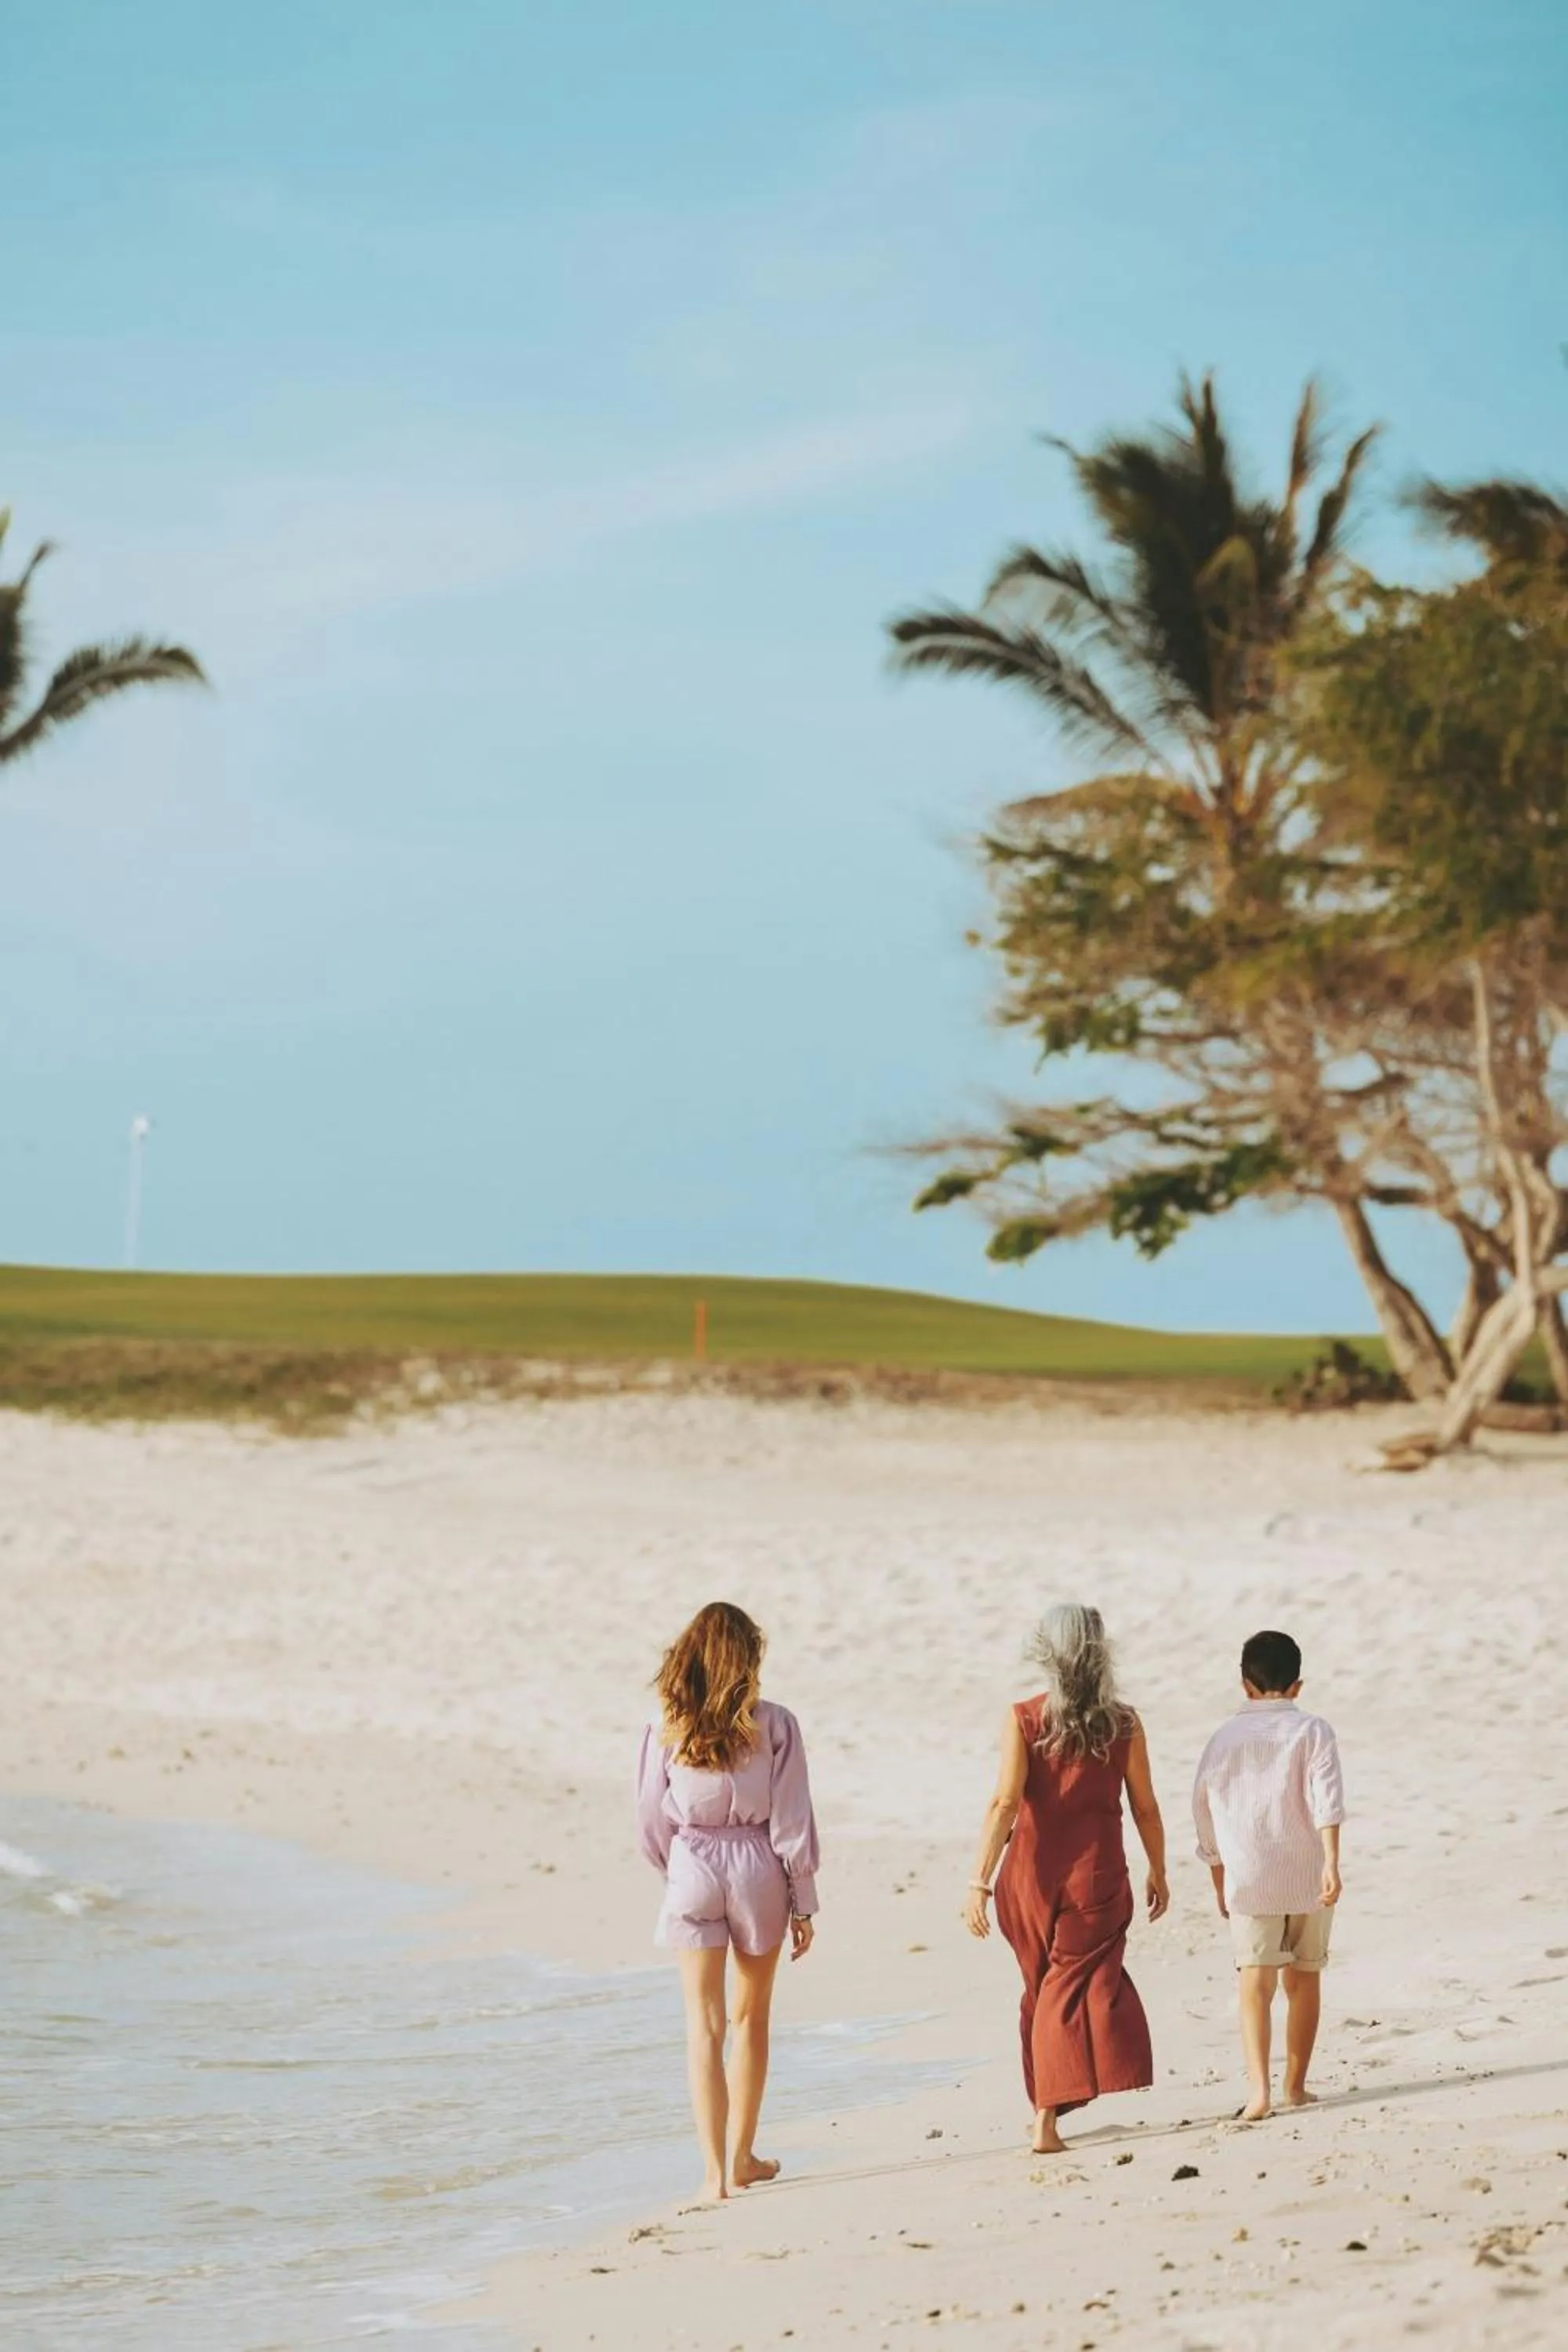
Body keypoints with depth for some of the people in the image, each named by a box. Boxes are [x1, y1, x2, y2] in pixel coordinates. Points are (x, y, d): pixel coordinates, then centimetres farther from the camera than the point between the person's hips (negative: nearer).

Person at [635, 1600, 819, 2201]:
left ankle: (715, 2169, -3)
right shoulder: (773, 1726, -7)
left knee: (704, 2025, 3)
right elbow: (792, 1820, -5)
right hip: (759, 1871, 0)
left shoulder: (667, 1730, -4)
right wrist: (804, 1903, 3)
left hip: (692, 1873, 0)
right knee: (751, 2017, 17)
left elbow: (651, 1823, 1)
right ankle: (741, 2158, 26)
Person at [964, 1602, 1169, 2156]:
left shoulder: (1023, 1720, -6)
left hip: (1033, 1873, 0)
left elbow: (1004, 1804, -13)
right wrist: (1158, 1872, 17)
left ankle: (1046, 2107, 25)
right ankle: (1047, 2121, -11)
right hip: (1097, 1873, 0)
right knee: (1080, 1987, 3)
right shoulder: (1123, 1724, -2)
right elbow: (1145, 1808, 4)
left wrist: (979, 1881, -13)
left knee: (1042, 1990, 17)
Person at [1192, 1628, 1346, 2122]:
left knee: (1256, 1981, -6)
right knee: (1304, 1978, 15)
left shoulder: (1225, 1739, 7)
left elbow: (1206, 1817, 13)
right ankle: (1296, 2085, 22)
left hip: (1249, 1879, 0)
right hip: (1308, 1876, 0)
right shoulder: (1312, 1732, 2)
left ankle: (1259, 2088, -22)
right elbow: (1326, 1799, -14)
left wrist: (1220, 1884, 25)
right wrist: (1331, 1862, -19)